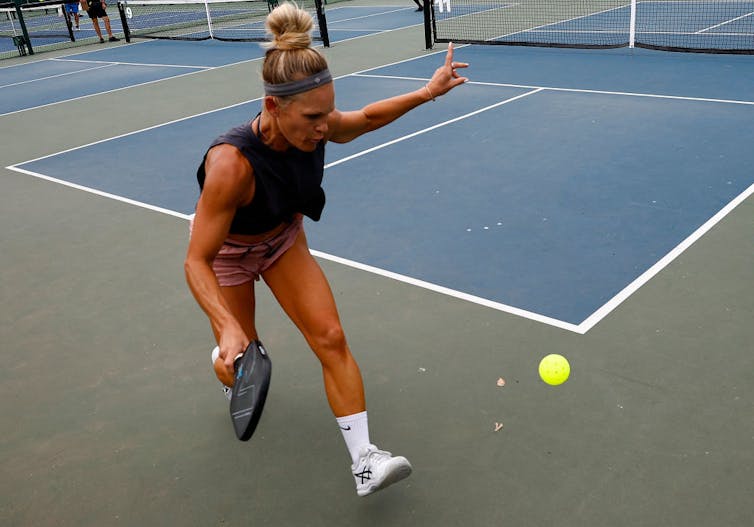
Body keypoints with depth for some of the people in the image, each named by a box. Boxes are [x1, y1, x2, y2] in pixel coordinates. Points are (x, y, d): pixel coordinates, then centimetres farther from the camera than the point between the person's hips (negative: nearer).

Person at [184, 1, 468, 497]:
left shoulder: (316, 127, -24)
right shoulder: (232, 163, -42)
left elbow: (367, 117, 1)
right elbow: (197, 262, -35)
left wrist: (427, 92, -8)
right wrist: (228, 328, -48)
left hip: (285, 238, 4)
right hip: (227, 251, -4)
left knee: (331, 338, -9)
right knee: (238, 368, 8)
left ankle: (365, 461, -3)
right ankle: (229, 369, 50)